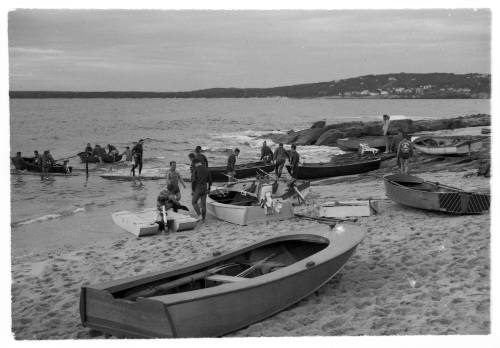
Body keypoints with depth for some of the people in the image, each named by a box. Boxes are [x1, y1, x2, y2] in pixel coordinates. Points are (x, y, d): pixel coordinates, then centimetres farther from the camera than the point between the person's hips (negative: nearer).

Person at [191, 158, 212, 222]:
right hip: (204, 189, 5)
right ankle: (203, 219, 12)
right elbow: (210, 180, 9)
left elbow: (193, 180, -15)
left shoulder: (196, 169, -10)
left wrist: (192, 190, -7)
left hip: (198, 189, -5)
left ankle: (199, 215, -4)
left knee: (194, 202, 11)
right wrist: (209, 189, 19)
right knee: (203, 204, 12)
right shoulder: (207, 169, 7)